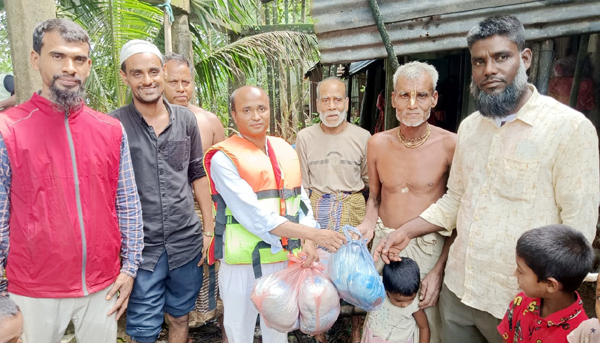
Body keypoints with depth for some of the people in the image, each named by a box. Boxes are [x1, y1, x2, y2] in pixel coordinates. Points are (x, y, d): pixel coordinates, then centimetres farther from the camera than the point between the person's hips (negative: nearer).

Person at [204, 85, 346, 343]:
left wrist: (308, 243, -12)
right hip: (244, 263, -4)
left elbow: (301, 201, 5)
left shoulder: (286, 151, 6)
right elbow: (255, 215, -22)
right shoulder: (224, 158, -13)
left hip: (286, 259, 5)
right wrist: (313, 234, -25)